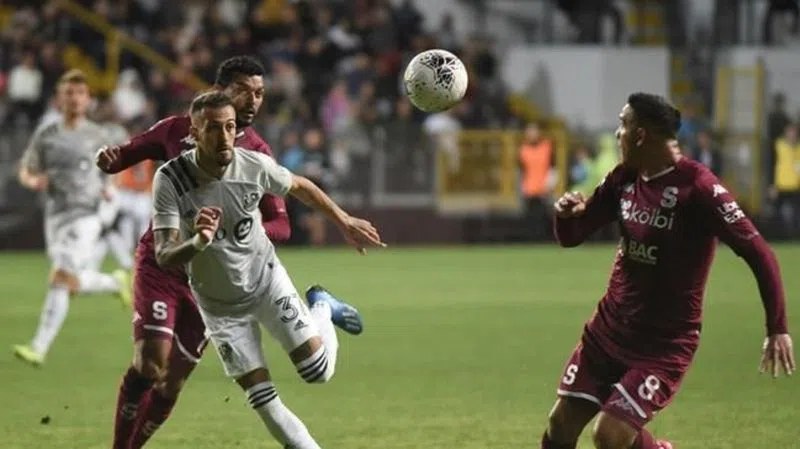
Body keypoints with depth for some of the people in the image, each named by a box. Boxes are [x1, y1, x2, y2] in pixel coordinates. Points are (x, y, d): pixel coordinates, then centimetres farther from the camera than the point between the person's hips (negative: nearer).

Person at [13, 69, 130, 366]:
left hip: (84, 216, -4)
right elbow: (25, 171, 10)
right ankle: (116, 283, 42)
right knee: (74, 284, 10)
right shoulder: (46, 136, 5)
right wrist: (33, 181, -13)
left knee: (61, 280, -17)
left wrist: (105, 188, 1)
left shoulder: (96, 136, 2)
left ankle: (39, 348, -18)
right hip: (55, 216, 4)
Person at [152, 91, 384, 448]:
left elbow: (299, 187, 3)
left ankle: (322, 311, 27)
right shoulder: (170, 180, -27)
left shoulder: (254, 165, -20)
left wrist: (345, 222, 12)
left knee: (318, 371, -5)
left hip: (266, 280, 1)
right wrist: (198, 243, -53)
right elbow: (164, 257, -32)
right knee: (261, 398, -3)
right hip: (219, 304, -1)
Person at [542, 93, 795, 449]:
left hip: (665, 343, -7)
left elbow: (758, 253, -19)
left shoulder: (697, 188, -20)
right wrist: (567, 212, -14)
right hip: (609, 327, 7)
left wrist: (778, 329, -23)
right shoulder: (625, 178, 3)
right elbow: (571, 237, 11)